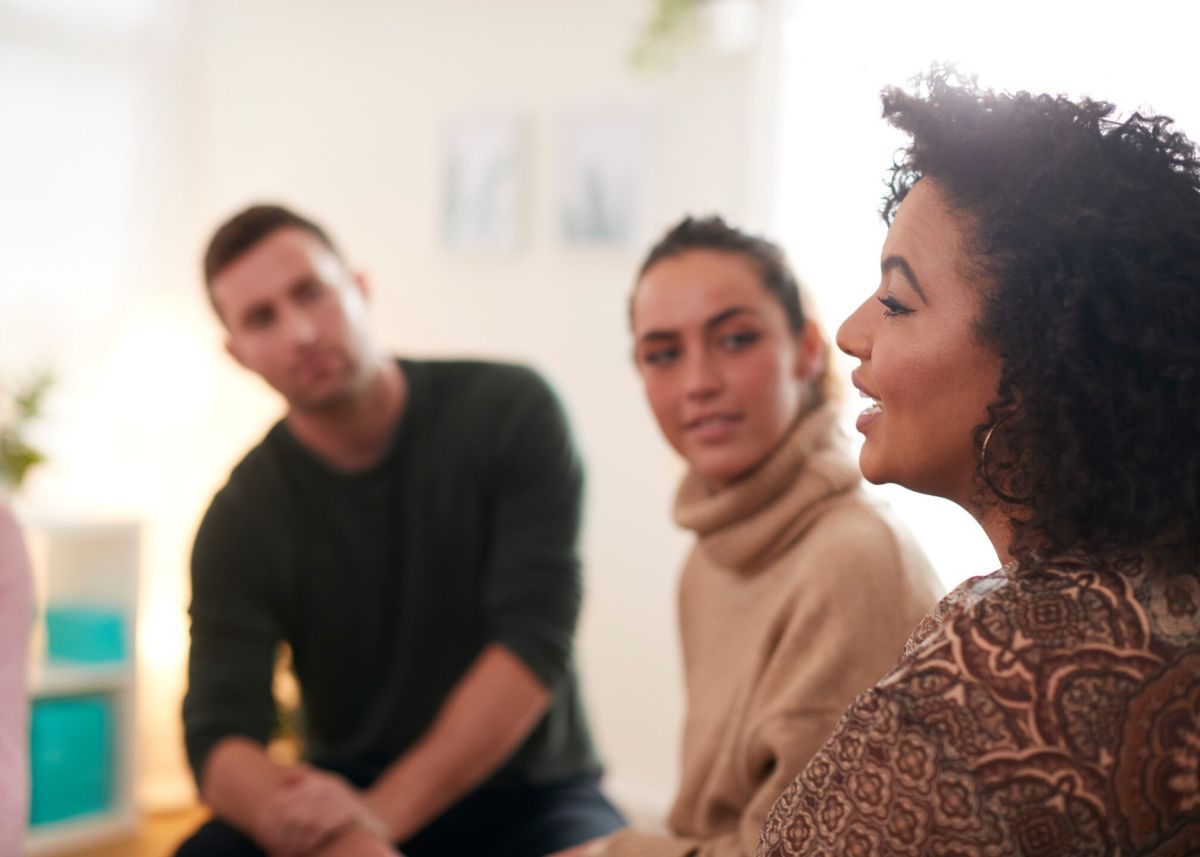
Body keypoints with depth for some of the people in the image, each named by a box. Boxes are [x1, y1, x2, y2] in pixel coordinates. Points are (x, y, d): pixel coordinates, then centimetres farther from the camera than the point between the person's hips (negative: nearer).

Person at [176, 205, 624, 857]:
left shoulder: (511, 412, -10)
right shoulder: (242, 521, -5)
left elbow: (536, 641, -17)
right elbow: (217, 739, -13)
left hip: (525, 802, -1)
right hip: (351, 797, 2)